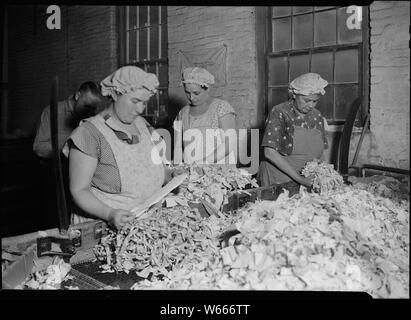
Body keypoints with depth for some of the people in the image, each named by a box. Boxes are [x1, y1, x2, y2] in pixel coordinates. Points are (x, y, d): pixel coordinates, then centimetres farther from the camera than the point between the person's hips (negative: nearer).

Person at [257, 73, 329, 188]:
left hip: (308, 182, 4)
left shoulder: (317, 116, 9)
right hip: (277, 181, -4)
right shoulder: (279, 113, -9)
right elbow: (270, 152, -17)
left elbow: (321, 152, 16)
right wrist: (298, 177, -19)